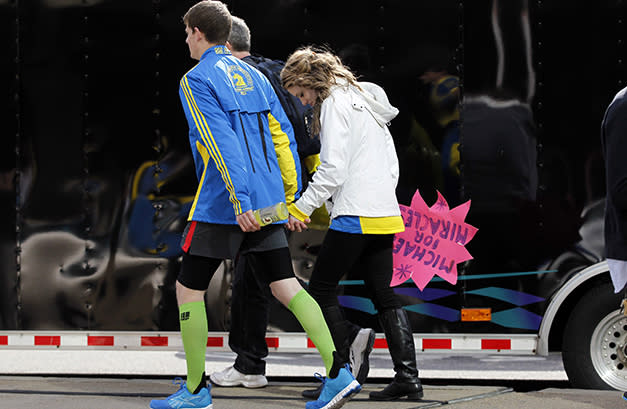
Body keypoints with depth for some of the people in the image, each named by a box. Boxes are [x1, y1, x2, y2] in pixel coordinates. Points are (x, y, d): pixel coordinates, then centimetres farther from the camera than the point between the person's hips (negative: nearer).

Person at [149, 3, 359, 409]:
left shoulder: (196, 80, -6)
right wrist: (291, 199, 19)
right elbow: (283, 137, 16)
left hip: (222, 205, -7)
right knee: (285, 285, 3)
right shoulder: (254, 76, 17)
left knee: (189, 288, 6)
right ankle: (338, 372, -10)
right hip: (268, 202, 7)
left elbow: (221, 142, -17)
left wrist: (240, 201, -23)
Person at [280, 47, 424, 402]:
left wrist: (303, 207, -10)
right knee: (384, 295, 8)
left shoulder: (334, 103, -8)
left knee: (322, 287, 1)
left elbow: (333, 168, -16)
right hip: (385, 214, 9)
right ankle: (408, 376, 2)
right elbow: (392, 161, 21)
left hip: (355, 213, -9)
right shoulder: (368, 100, 19)